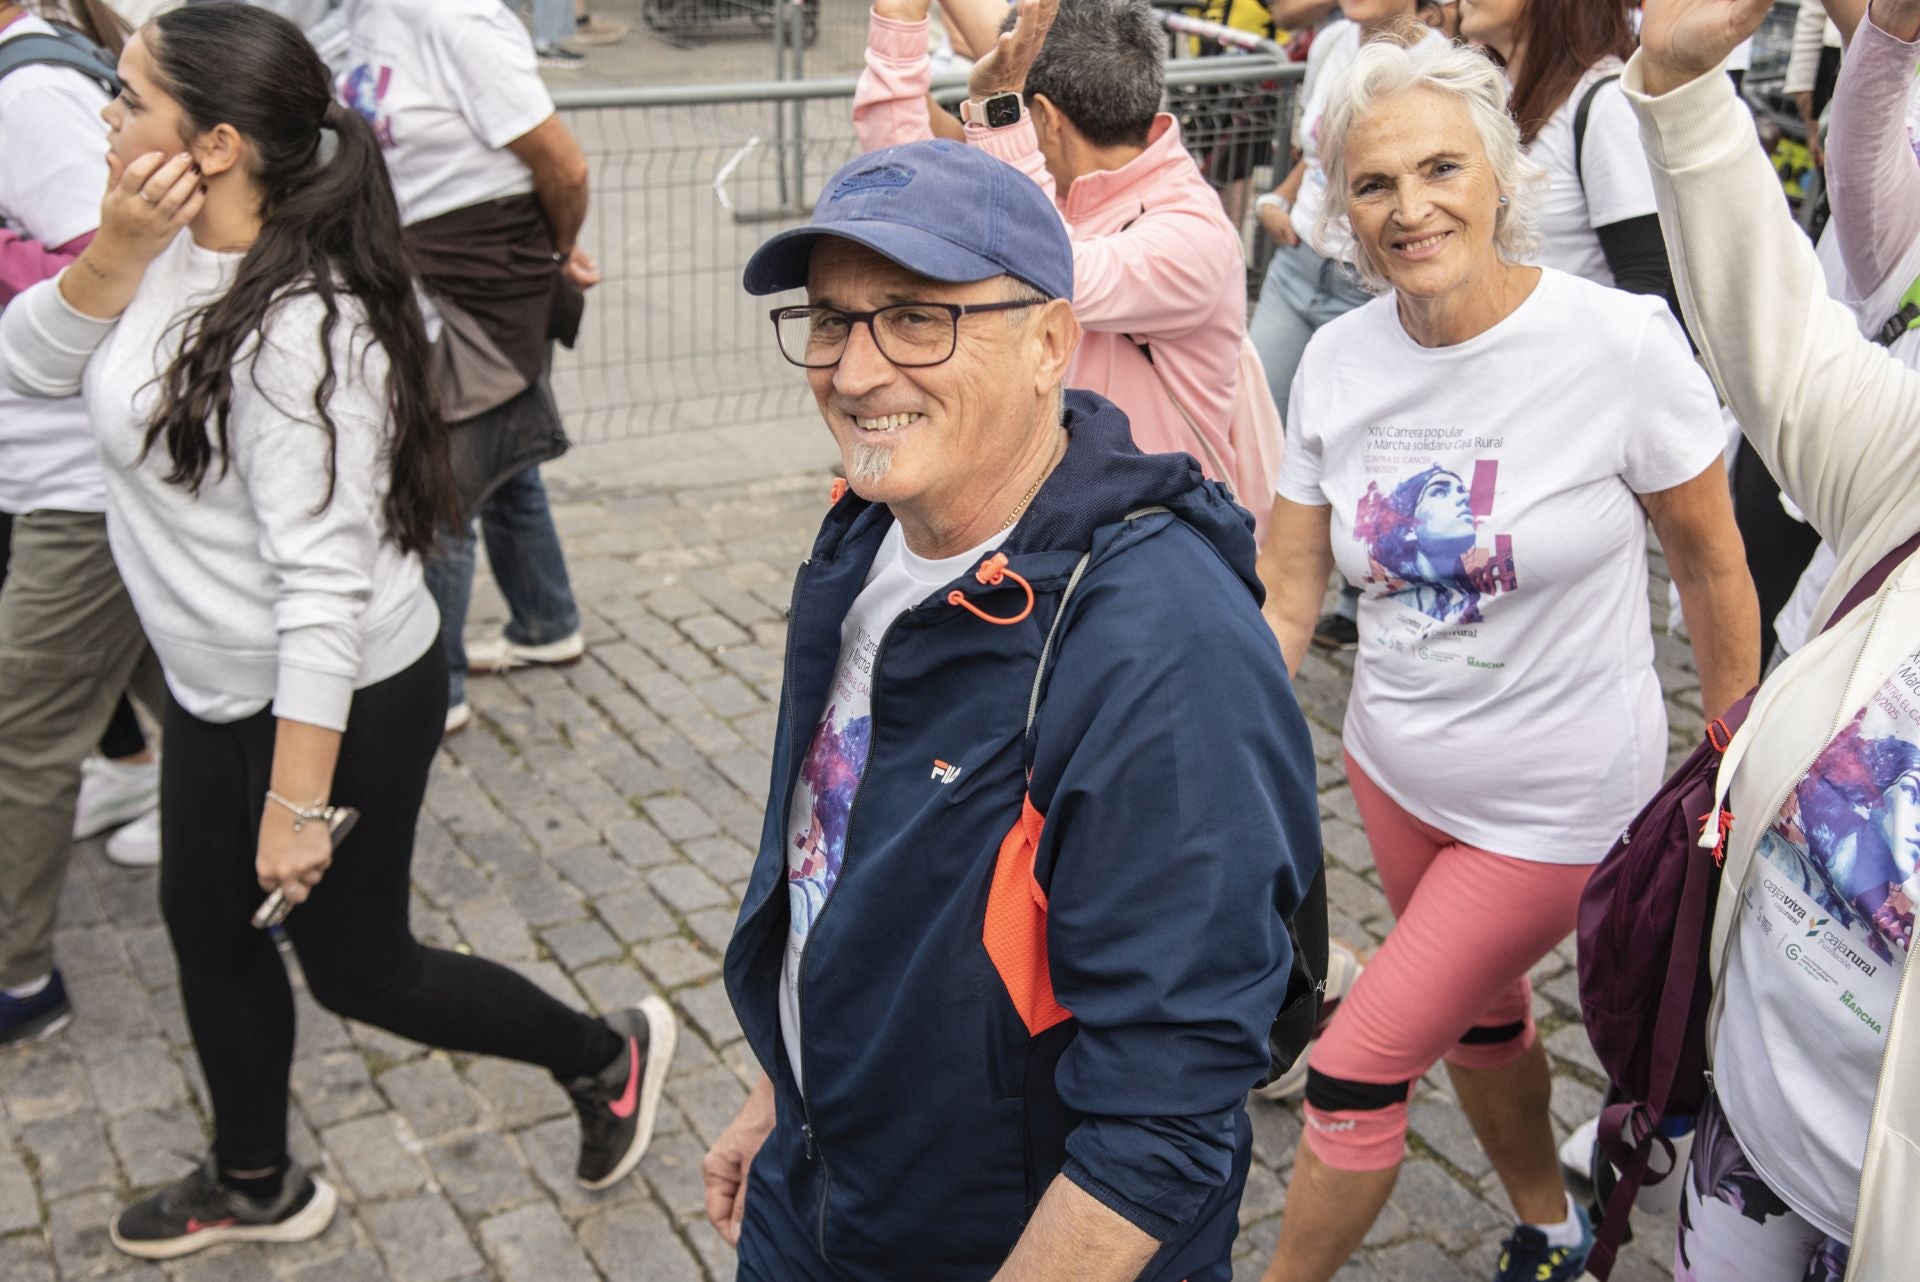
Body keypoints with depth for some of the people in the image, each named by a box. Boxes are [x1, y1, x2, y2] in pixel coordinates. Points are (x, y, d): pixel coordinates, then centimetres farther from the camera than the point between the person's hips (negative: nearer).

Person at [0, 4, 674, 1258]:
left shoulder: (298, 327, -29)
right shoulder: (177, 255, -3)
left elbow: (322, 583, -29)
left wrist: (297, 800, -25)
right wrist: (115, 251, -17)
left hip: (332, 702, -9)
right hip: (217, 689, 9)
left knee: (359, 967, 9)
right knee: (210, 931, 22)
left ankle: (604, 1054, 32)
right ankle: (255, 1184, 45)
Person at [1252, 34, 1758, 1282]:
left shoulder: (1621, 343, -21)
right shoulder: (1337, 360, -8)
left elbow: (1711, 561, -9)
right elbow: (1284, 597, -4)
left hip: (1557, 801, -5)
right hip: (1394, 771, 5)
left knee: (1356, 1069, 0)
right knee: (1479, 1017, 25)